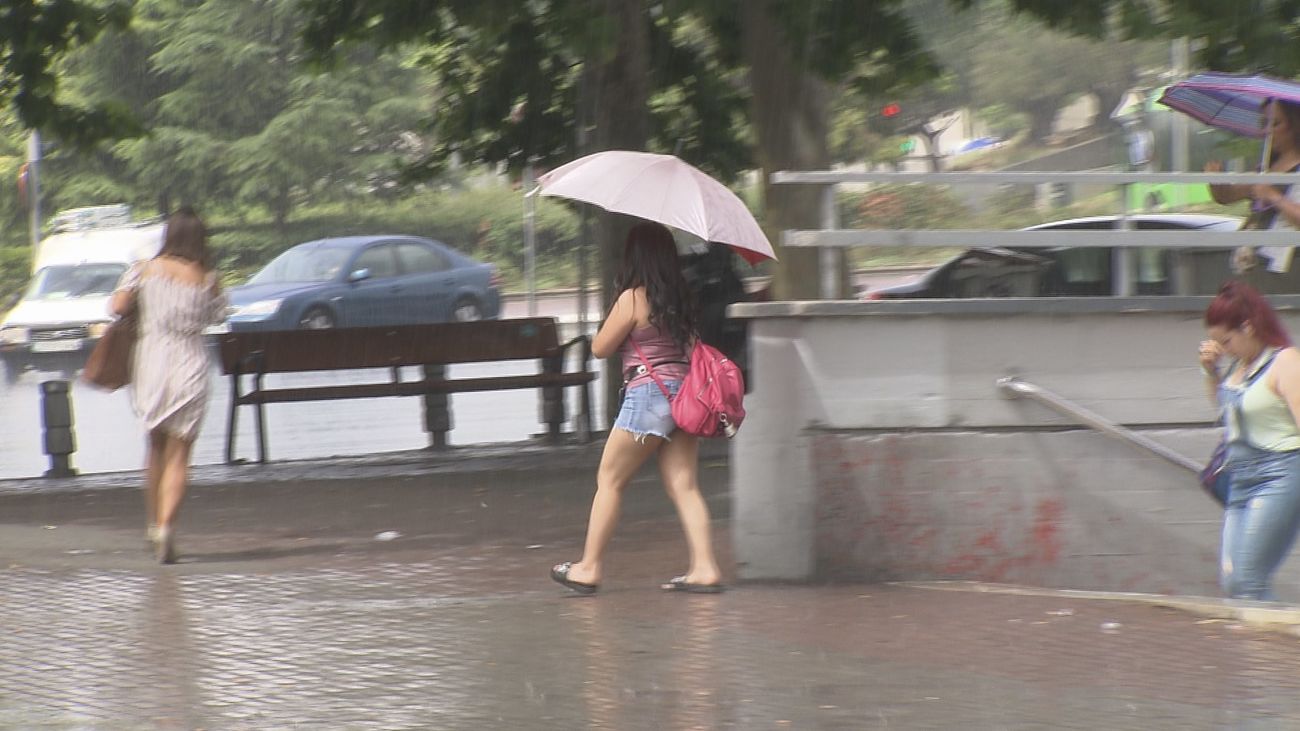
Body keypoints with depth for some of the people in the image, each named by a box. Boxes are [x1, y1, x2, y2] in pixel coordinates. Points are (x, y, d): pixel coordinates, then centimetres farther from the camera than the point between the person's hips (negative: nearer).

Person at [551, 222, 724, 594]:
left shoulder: (632, 299, -10)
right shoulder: (680, 298, 9)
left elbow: (600, 348, -2)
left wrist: (611, 319, 10)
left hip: (647, 394, -6)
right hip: (684, 391, 7)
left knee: (609, 481, 4)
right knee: (684, 486, 4)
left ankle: (589, 567, 7)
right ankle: (704, 567, -6)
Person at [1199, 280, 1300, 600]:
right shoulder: (1240, 364, 14)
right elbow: (1225, 404, 34)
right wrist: (1211, 371, 17)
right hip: (1241, 478, 9)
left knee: (1248, 582, -13)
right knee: (1231, 582, 4)